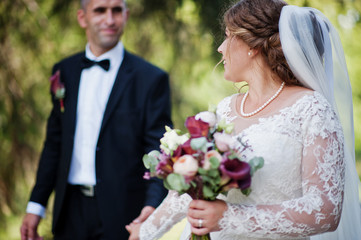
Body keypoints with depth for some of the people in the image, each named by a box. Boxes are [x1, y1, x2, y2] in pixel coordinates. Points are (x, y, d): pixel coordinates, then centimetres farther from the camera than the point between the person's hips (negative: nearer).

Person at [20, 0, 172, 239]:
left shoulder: (152, 78, -6)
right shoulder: (64, 71, 8)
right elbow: (54, 144, 12)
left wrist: (152, 205, -27)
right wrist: (36, 205, 9)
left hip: (122, 212, -4)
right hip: (70, 211, 4)